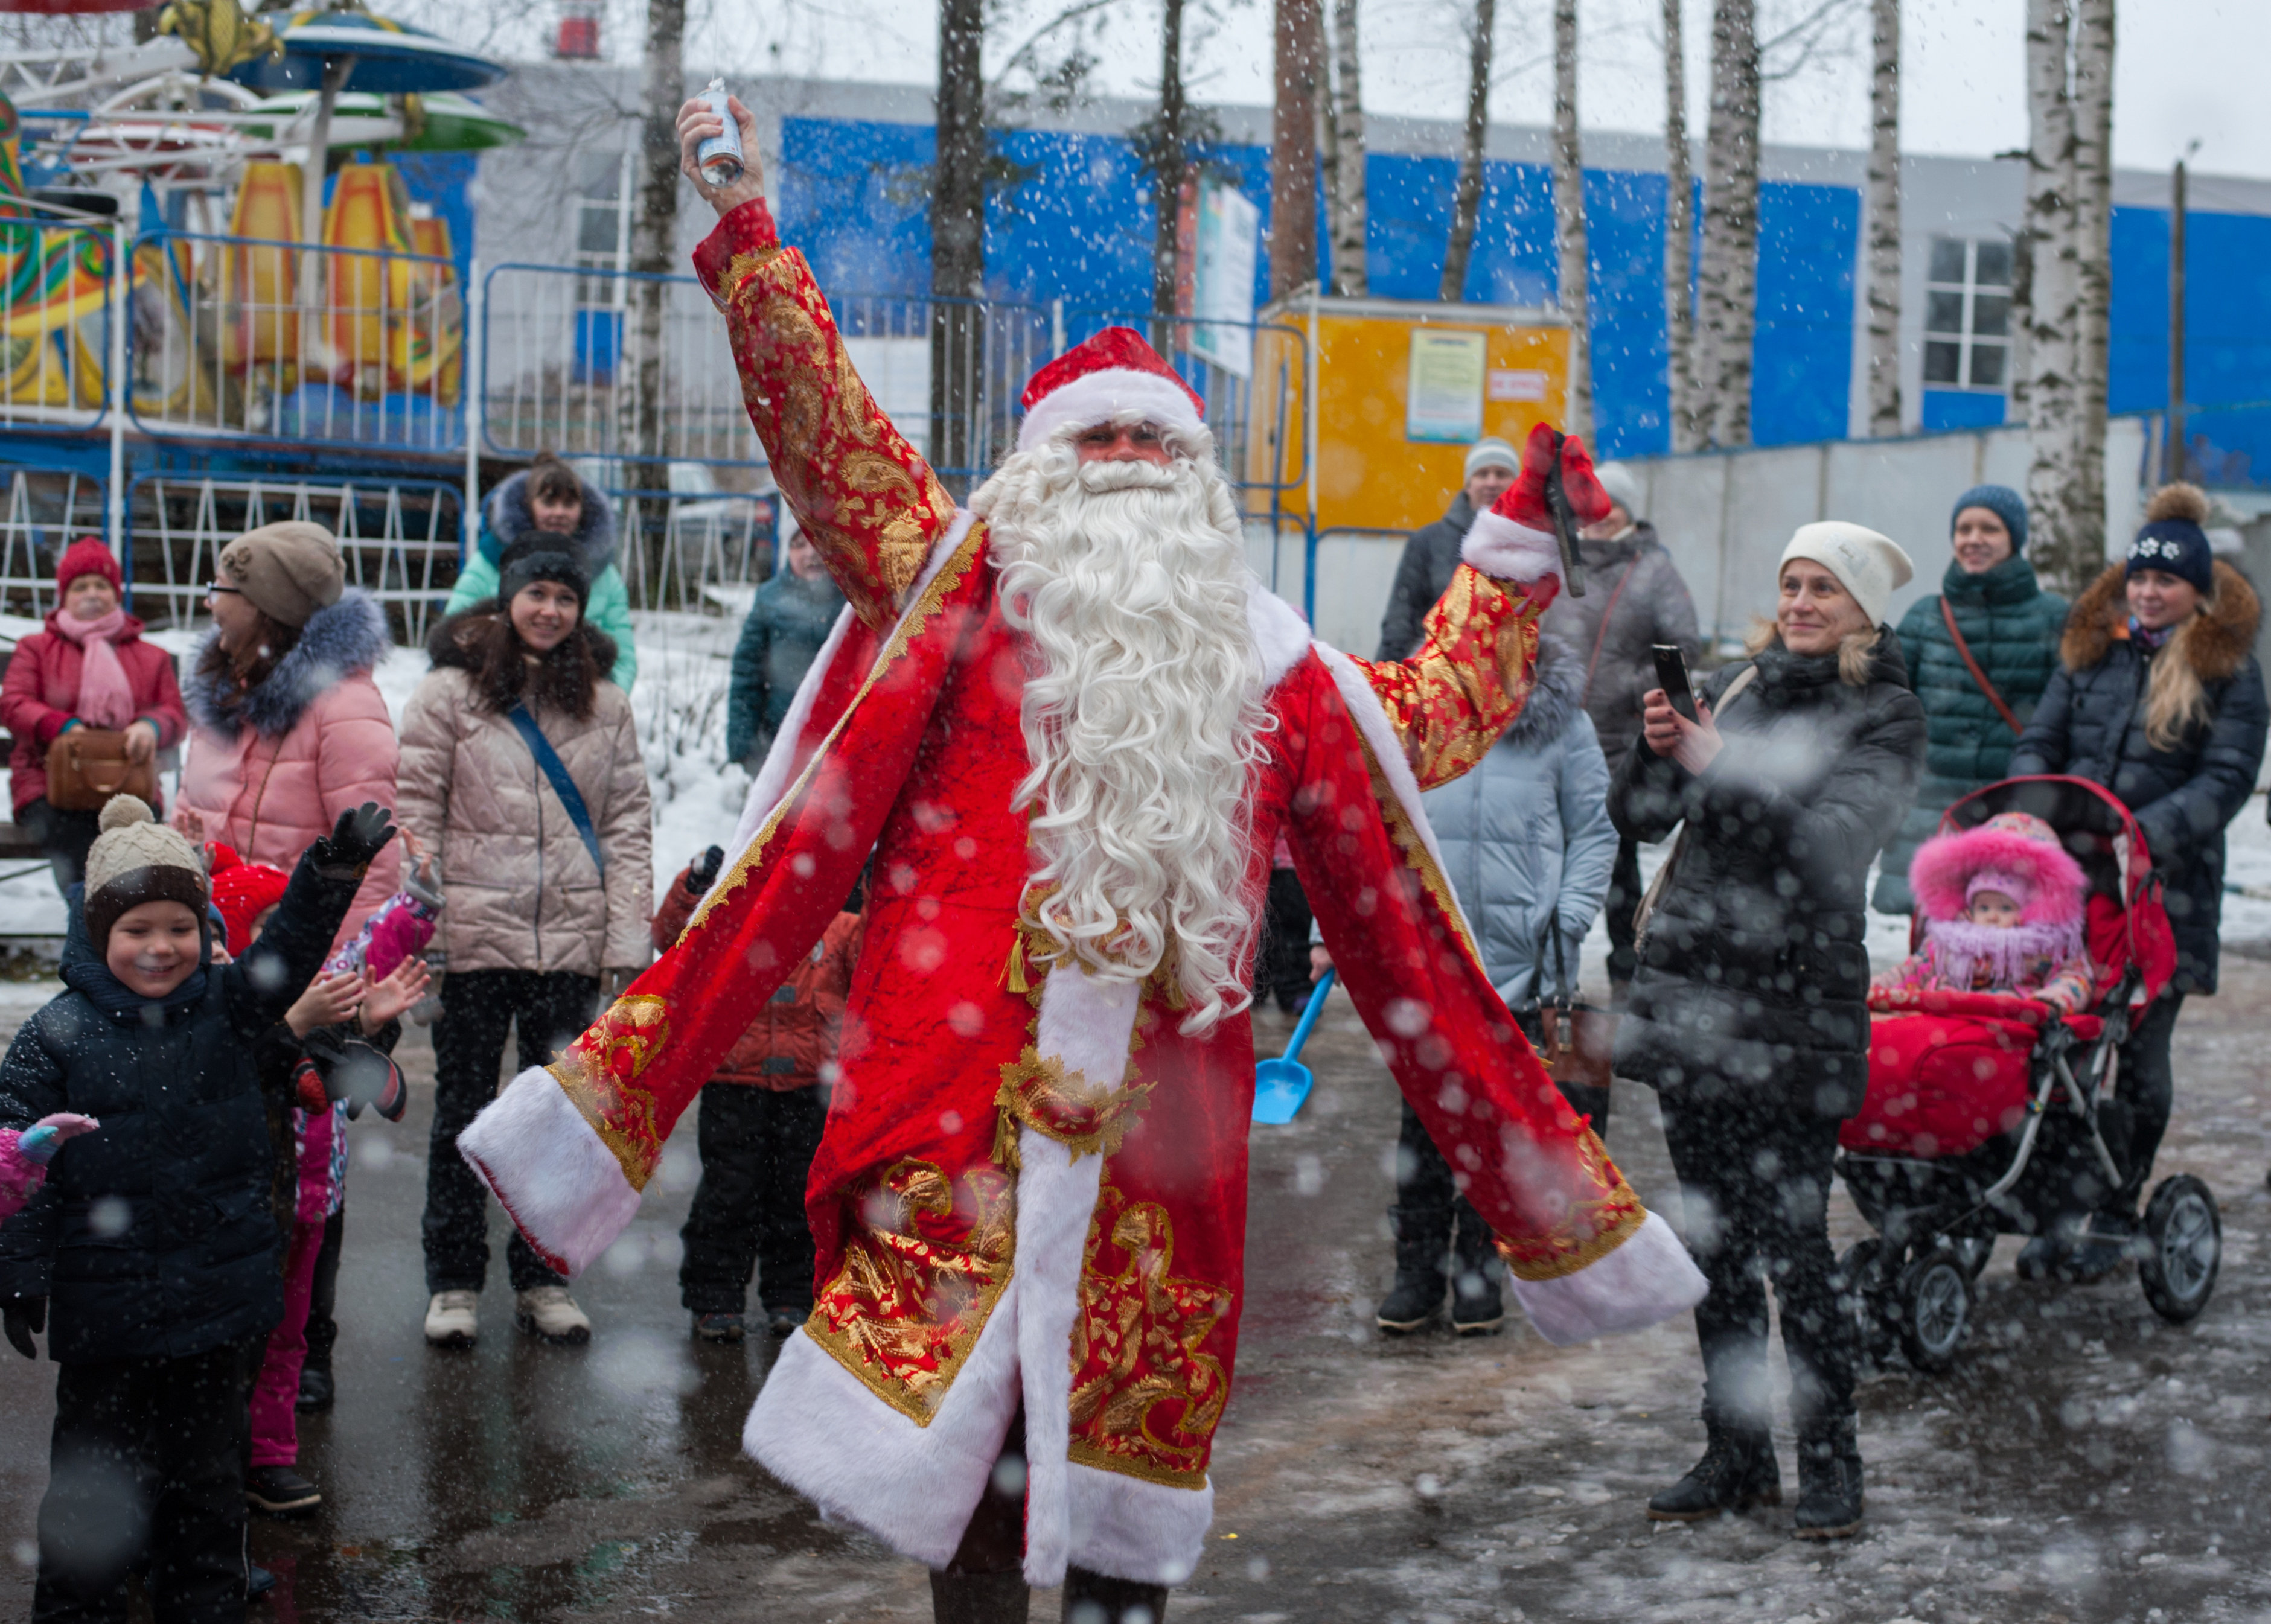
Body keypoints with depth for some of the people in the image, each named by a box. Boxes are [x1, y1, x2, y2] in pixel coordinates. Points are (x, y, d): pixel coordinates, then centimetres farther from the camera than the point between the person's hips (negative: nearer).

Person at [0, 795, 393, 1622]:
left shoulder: (225, 1008, 0)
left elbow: (290, 950, -14)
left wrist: (333, 872, -32)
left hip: (219, 1299, 3)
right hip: (106, 1300, -3)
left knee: (208, 1470, 15)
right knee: (98, 1479, 8)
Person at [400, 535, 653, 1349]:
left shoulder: (604, 703, 8)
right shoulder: (450, 693, -1)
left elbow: (628, 823, 7)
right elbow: (416, 816, -2)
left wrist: (629, 937, -1)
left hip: (571, 941, 2)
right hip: (474, 937, -2)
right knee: (463, 1111, 6)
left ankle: (543, 1280, 19)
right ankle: (454, 1285, 16)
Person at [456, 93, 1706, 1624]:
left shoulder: (1264, 667, 20)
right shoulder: (967, 588, 11)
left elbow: (1436, 713, 31)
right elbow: (831, 433, 4)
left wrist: (1519, 546, 32)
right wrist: (746, 233, -2)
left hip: (1163, 1104, 3)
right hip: (967, 1080, -3)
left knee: (1141, 1428, 7)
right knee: (958, 1408, -6)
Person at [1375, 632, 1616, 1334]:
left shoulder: (1562, 726, 0)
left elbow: (1594, 835, 7)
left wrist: (1568, 925, -4)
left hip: (1515, 966, 0)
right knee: (1423, 1118, 8)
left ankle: (1478, 1270, 22)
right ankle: (1418, 1268, 20)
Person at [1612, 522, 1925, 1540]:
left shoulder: (1885, 718, -2)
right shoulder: (1734, 685, 11)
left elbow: (1835, 843, -18)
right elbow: (1638, 819, 6)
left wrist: (1724, 765, -20)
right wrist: (1656, 747, -13)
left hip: (1795, 1006, -5)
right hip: (1690, 988, 5)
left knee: (1791, 1244, -6)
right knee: (1713, 1244, 10)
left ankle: (1829, 1464, 8)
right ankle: (1735, 1455, 21)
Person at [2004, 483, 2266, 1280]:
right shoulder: (2089, 648, 13)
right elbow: (2039, 743, 13)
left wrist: (2149, 832, -21)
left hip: (2163, 890, -3)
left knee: (2137, 1053, 3)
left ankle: (2111, 1215, 13)